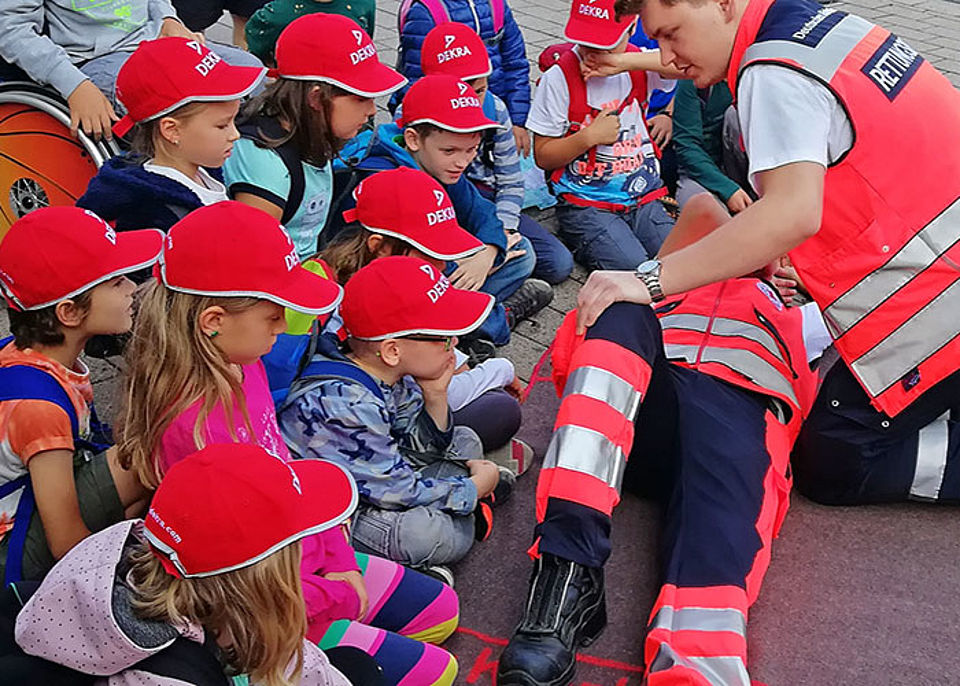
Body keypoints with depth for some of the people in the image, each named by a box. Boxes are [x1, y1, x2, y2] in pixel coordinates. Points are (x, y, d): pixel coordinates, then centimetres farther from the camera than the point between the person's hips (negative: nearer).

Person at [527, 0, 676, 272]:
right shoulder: (560, 77, -6)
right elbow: (543, 156, -3)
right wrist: (590, 136, -15)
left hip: (643, 198, 4)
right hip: (585, 205, -4)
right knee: (633, 269, -25)